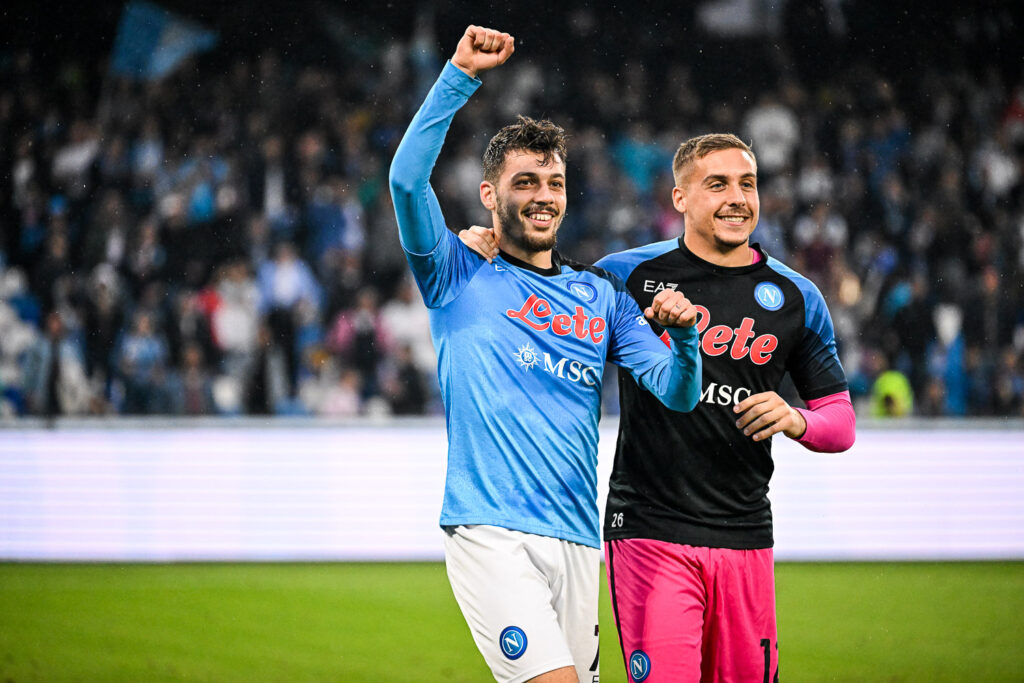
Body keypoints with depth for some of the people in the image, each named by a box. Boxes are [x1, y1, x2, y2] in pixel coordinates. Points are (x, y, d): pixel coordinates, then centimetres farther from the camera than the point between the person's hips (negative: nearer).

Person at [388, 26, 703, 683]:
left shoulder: (601, 295, 17)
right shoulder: (460, 276, 7)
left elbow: (677, 393, 7)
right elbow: (408, 179, -10)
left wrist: (683, 336, -14)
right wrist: (460, 76, -15)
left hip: (577, 539, 5)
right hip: (489, 533, -5)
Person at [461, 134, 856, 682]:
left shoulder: (795, 298, 9)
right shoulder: (629, 274, 2)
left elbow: (841, 422, 14)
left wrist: (796, 421, -9)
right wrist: (481, 248, -4)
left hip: (744, 537, 3)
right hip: (650, 530, -3)